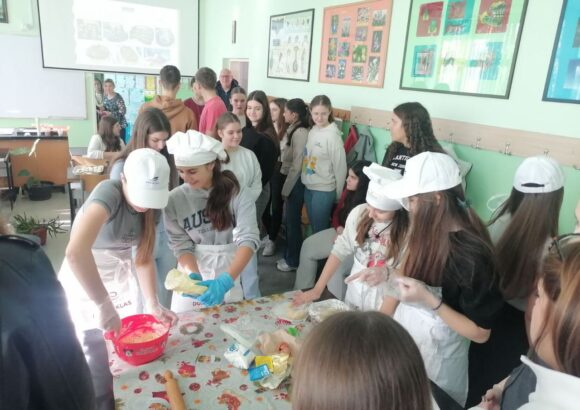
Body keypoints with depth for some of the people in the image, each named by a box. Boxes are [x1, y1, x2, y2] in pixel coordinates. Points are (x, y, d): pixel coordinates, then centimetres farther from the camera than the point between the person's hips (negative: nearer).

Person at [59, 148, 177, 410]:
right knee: (95, 354, -2)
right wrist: (104, 305, -41)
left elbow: (144, 258, -5)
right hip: (83, 277, -5)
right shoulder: (108, 193, -31)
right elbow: (75, 252, -46)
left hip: (121, 272, 6)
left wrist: (153, 304, -16)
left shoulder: (151, 206, -9)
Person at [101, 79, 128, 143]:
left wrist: (110, 113, -22)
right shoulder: (105, 97, 6)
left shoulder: (118, 97, -16)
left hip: (119, 124, -7)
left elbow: (123, 111, -22)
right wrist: (102, 111, -2)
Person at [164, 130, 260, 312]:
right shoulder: (175, 199, -9)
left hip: (234, 270, -1)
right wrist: (194, 275, -25)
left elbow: (248, 239, -21)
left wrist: (226, 281, -33)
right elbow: (181, 245, -7)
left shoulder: (236, 193, -14)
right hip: (193, 268, 1)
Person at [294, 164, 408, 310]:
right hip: (354, 292, 4)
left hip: (383, 301, -4)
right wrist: (317, 289, -7)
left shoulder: (408, 231, -24)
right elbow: (340, 250, -6)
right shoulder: (359, 213, -13)